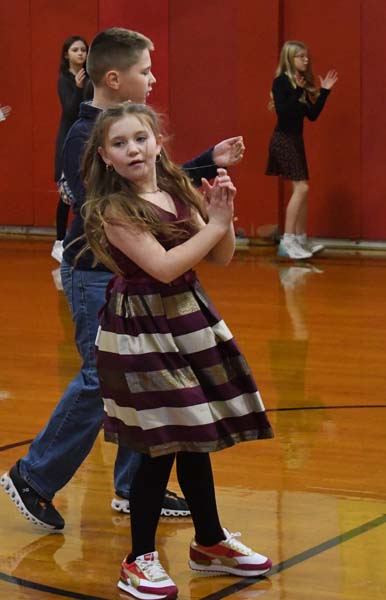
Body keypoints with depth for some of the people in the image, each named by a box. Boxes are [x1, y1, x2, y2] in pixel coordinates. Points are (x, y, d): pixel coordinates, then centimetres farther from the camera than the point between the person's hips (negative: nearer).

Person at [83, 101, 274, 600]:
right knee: (160, 448, -5)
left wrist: (222, 213, -9)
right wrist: (216, 224, -15)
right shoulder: (113, 208, -14)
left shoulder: (179, 193, 6)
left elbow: (221, 259, 7)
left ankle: (210, 543, 31)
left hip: (189, 320, 7)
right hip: (143, 331, -7)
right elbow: (164, 267, -21)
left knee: (195, 440, 16)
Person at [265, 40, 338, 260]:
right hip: (283, 140, -9)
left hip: (296, 140, 9)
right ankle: (287, 242, -15)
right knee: (301, 187, -15)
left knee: (303, 189, 10)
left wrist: (325, 91, 7)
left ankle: (301, 239, 17)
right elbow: (282, 111, -21)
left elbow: (313, 114, 9)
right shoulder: (281, 82, -11)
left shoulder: (303, 83, 11)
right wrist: (297, 91, -26)